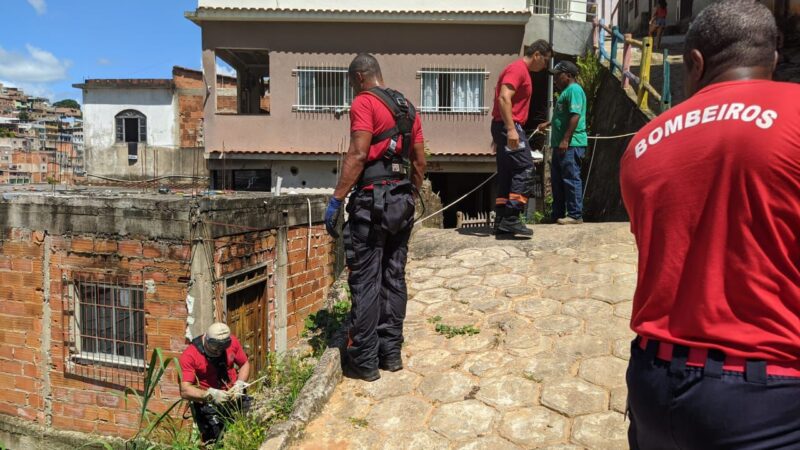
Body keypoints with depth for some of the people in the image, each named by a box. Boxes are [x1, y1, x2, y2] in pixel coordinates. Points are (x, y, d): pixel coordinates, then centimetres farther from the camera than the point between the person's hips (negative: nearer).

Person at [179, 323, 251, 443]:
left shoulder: (232, 341, -3)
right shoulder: (189, 356, -14)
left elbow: (245, 364, 10)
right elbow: (185, 391, -17)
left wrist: (239, 384, -7)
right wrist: (210, 394, -29)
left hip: (234, 396, 3)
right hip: (206, 401, -3)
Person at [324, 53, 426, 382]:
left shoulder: (364, 102, -6)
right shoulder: (407, 107, 16)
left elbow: (358, 154, -17)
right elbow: (419, 161, 15)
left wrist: (336, 200, -16)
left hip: (372, 199, -8)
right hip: (402, 200, 8)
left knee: (365, 280, -2)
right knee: (394, 278, 12)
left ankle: (365, 361, 4)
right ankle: (391, 352, 20)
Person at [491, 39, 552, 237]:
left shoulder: (521, 70, 23)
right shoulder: (518, 69, -8)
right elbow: (504, 98, -21)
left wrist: (500, 134, 22)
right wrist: (511, 129, -28)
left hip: (506, 127, 10)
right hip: (510, 126, -10)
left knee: (506, 173, 8)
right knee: (524, 168, -11)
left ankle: (501, 221, 10)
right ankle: (511, 219, -13)